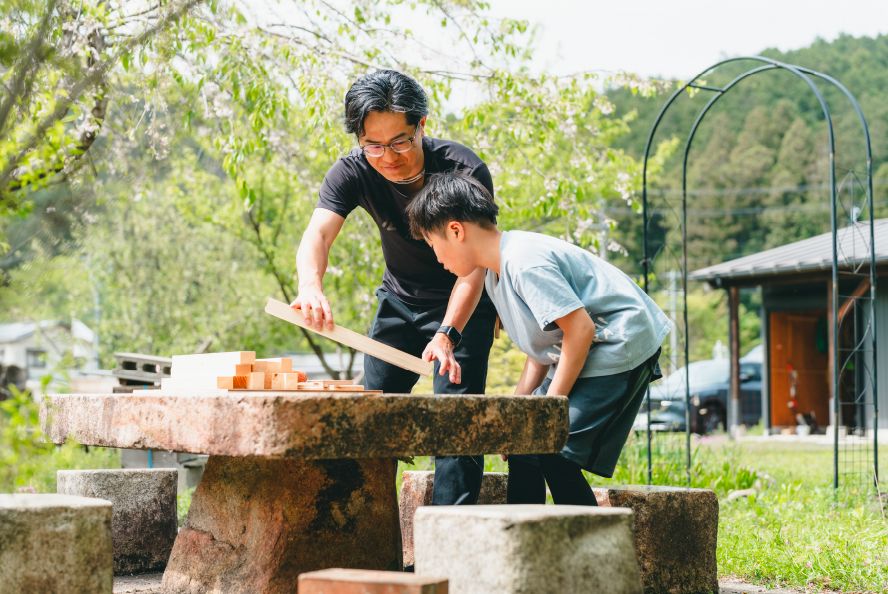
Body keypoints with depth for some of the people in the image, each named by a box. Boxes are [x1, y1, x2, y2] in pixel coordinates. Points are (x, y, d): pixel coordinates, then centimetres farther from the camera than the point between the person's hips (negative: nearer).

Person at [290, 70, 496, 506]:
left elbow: (473, 267, -32)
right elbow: (317, 234, -34)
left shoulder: (465, 172, -29)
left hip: (462, 304, -4)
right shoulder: (354, 172, -20)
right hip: (400, 299, 4)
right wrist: (310, 286, -57)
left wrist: (447, 335, -47)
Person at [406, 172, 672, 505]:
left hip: (621, 345, -10)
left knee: (555, 452, -17)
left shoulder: (523, 261, -22)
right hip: (583, 353, 10)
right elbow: (541, 345, 15)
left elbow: (581, 328, -24)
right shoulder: (496, 274, 10)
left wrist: (550, 406, -18)